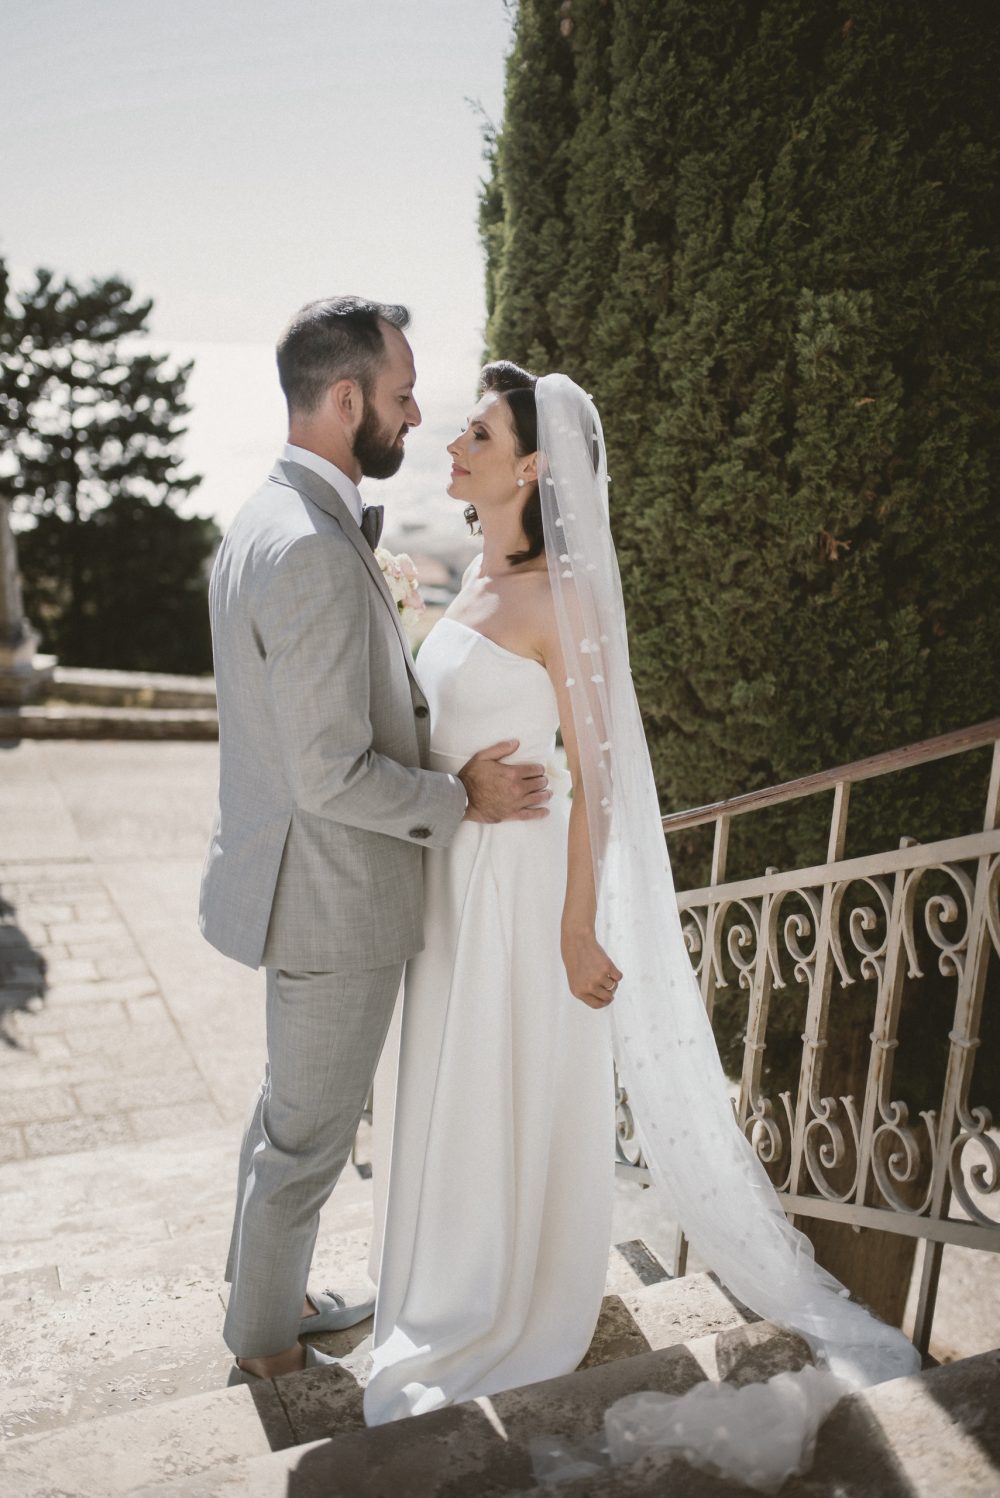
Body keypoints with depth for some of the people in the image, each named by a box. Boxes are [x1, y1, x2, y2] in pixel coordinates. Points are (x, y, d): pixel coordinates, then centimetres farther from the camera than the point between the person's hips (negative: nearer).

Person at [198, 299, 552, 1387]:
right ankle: (266, 1345, 36)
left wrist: (443, 763, 9)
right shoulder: (317, 552, -27)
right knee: (308, 1133, 12)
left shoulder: (264, 522, 6)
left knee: (290, 1108, 26)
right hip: (332, 896, -10)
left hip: (295, 875, 10)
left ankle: (266, 1294, 48)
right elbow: (332, 775, -27)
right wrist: (460, 802, -13)